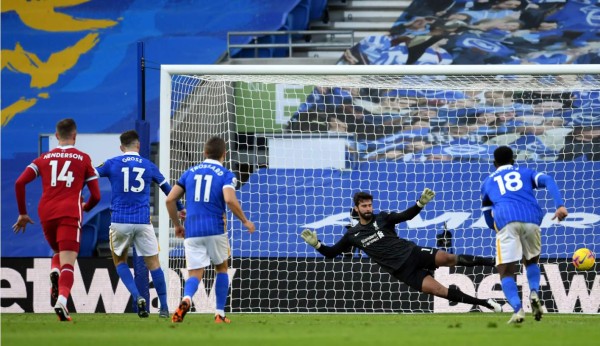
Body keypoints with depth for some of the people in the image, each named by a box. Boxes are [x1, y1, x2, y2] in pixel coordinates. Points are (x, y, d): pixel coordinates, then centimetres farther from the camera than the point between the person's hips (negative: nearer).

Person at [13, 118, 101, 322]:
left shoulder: (44, 158, 13)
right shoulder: (83, 159, 8)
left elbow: (19, 183, 3)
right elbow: (96, 196, 8)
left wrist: (23, 213, 11)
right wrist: (86, 207, 30)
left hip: (46, 214, 3)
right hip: (70, 215, -3)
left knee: (58, 253, 27)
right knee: (67, 264, -8)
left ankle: (54, 274, -7)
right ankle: (61, 300, -33)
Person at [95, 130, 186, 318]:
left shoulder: (111, 164, 3)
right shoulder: (148, 166, 9)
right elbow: (168, 189, 20)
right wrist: (180, 209, 36)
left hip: (119, 221, -1)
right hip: (143, 222, 1)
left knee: (119, 261, 17)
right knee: (153, 264, 10)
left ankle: (137, 297, -5)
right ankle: (164, 308, 10)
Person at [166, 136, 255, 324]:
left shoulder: (190, 173, 13)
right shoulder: (226, 175, 1)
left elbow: (170, 199, 9)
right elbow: (229, 200, -17)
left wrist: (177, 224, 21)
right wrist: (245, 221, -4)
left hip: (192, 231, 2)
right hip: (215, 229, -2)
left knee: (195, 274, 0)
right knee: (221, 268, 21)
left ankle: (186, 298, -34)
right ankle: (220, 314, 17)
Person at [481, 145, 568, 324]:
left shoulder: (488, 182, 30)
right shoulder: (526, 173, 29)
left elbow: (488, 219, 33)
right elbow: (548, 181, 8)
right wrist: (560, 206, -4)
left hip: (506, 222, -2)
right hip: (531, 220, 2)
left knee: (506, 272, 1)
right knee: (531, 261, 26)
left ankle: (518, 309, -23)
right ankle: (534, 293, -2)